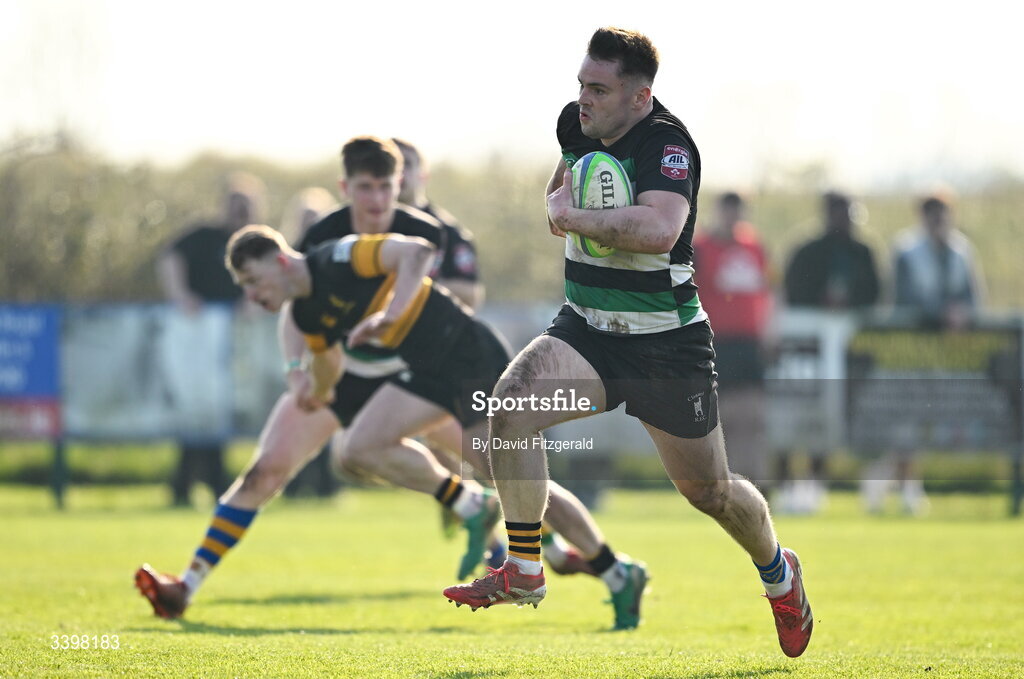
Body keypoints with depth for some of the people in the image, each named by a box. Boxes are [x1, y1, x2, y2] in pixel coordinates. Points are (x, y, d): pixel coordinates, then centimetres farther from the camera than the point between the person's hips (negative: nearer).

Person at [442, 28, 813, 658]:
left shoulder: (666, 144, -21)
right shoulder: (576, 122, 2)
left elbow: (660, 228, -41)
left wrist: (576, 217, -30)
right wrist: (561, 192, 4)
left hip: (666, 341, -5)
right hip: (584, 328, 5)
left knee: (710, 491, 7)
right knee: (510, 400, -24)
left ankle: (778, 572, 41)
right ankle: (524, 574, -16)